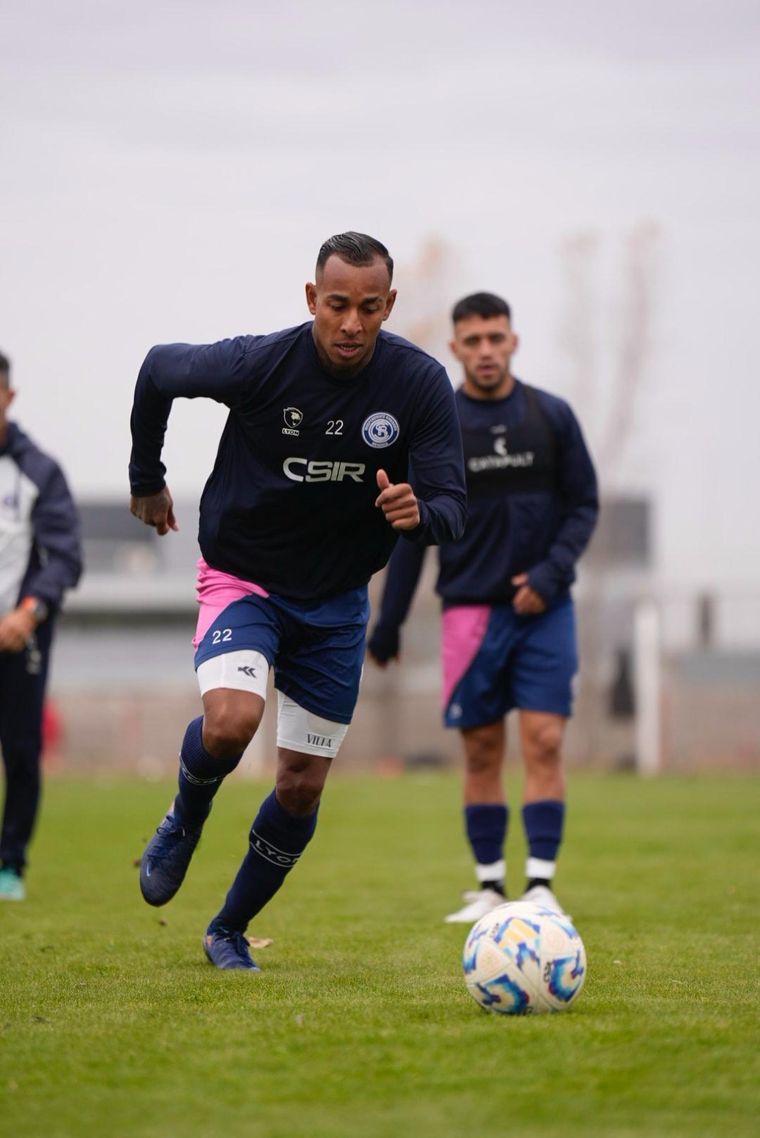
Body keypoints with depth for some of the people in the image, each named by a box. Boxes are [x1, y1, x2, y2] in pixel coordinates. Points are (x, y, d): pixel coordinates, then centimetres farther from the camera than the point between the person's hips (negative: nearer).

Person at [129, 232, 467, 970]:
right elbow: (158, 370, -1)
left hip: (336, 602, 3)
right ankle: (183, 823, 5)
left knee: (302, 786, 5)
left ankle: (231, 930, 27)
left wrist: (418, 515, -37)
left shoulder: (421, 384, -15)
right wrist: (147, 481, 10)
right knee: (231, 721, -29)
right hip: (240, 579, -3)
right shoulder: (259, 364, -20)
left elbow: (451, 506, -13)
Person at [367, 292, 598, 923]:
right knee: (482, 751, 1)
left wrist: (552, 571, -10)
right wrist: (389, 623, 5)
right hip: (471, 609, 0)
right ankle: (490, 888, 9)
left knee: (544, 742, -8)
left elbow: (584, 503, 6)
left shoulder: (552, 416, 4)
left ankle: (541, 884, -5)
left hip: (544, 608, 0)